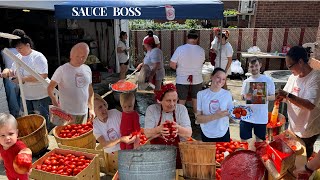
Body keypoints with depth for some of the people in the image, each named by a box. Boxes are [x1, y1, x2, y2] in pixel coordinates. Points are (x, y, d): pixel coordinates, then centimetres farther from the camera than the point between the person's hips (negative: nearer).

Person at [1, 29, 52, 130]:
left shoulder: (38, 57, -15)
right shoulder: (18, 58, 7)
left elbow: (43, 75, -24)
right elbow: (13, 72, 19)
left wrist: (24, 79, -24)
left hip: (41, 96, -7)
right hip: (26, 96, 7)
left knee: (44, 121, 5)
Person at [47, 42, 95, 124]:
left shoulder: (87, 69, 7)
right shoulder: (62, 70, -8)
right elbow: (50, 87, -9)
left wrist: (91, 109, 11)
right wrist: (54, 99, -28)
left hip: (84, 112, 5)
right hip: (67, 113, -5)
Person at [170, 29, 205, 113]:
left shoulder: (180, 49, -16)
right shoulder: (201, 50, -9)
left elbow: (172, 65, -14)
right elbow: (202, 62, 6)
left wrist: (180, 69, 5)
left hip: (182, 80, -2)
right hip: (197, 80, 2)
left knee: (181, 101, 12)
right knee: (196, 100, 18)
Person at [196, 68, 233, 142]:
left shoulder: (227, 94, -5)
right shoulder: (201, 94, -10)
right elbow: (198, 119, -13)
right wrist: (215, 116, -25)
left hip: (223, 134, 1)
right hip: (206, 134, -1)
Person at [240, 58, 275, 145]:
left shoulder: (268, 80, -4)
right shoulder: (246, 81, 2)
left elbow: (273, 97, 2)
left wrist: (266, 97, -21)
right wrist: (245, 96, -15)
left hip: (261, 117, -1)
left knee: (259, 140, 15)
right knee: (243, 139, 8)